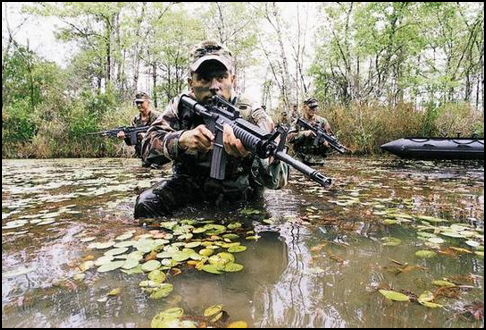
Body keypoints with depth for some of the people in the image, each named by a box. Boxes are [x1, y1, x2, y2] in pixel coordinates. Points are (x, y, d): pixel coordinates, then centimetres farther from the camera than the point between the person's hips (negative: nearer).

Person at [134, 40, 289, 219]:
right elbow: (148, 145, -15)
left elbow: (278, 179, -31)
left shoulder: (252, 115, -20)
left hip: (234, 194, 0)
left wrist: (249, 155, -54)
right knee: (147, 204, -19)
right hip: (189, 183, 1)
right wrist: (181, 139, -36)